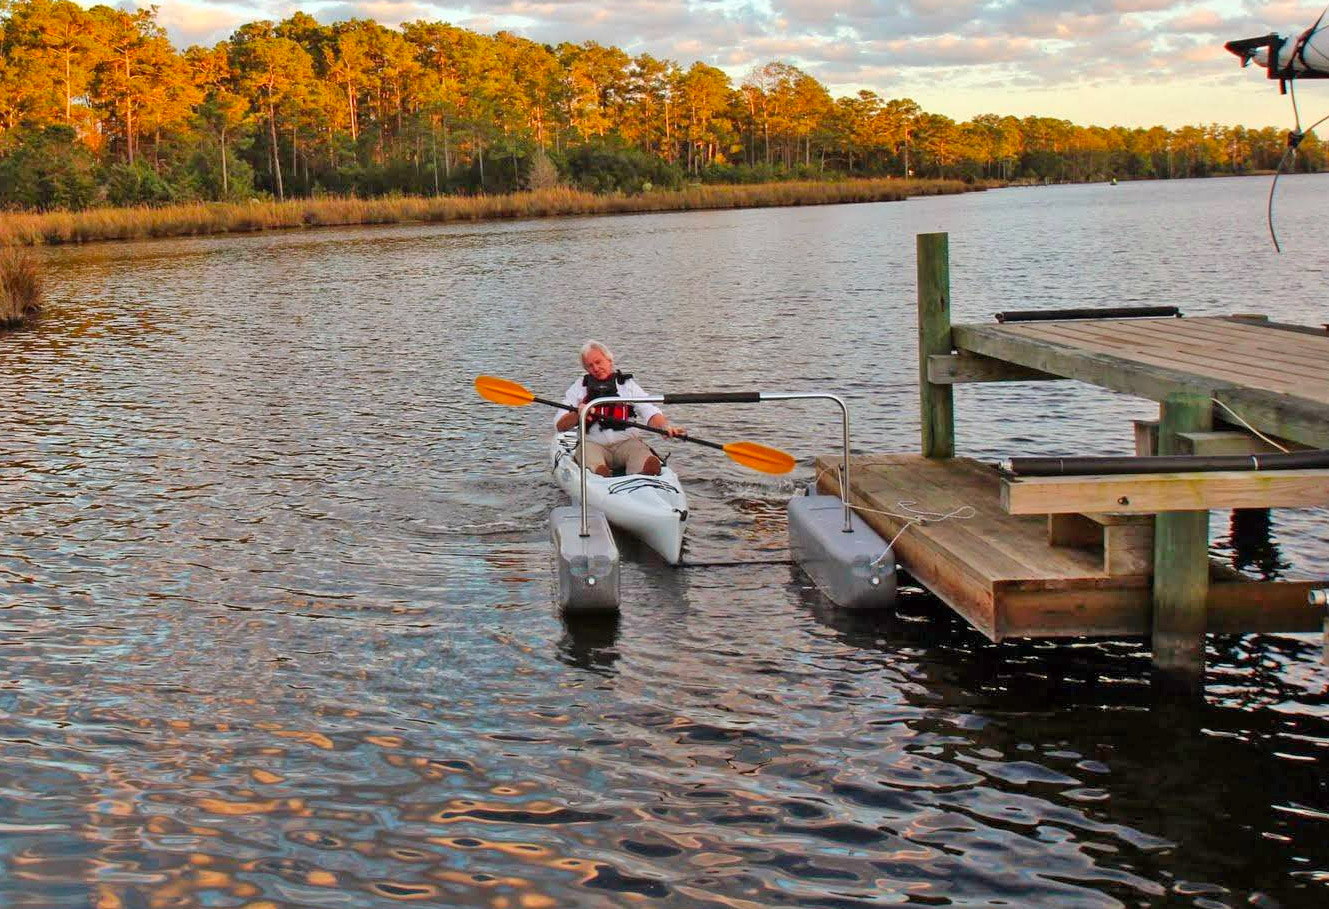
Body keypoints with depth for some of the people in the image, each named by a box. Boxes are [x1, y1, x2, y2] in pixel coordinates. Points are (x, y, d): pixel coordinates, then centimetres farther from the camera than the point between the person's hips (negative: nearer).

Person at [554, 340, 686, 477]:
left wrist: (665, 427, -21)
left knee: (650, 463, -35)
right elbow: (560, 425, 10)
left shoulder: (628, 384, 15)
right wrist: (577, 414, -13)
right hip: (593, 443, 0)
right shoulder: (578, 388, 17)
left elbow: (649, 412, 2)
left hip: (626, 441, 0)